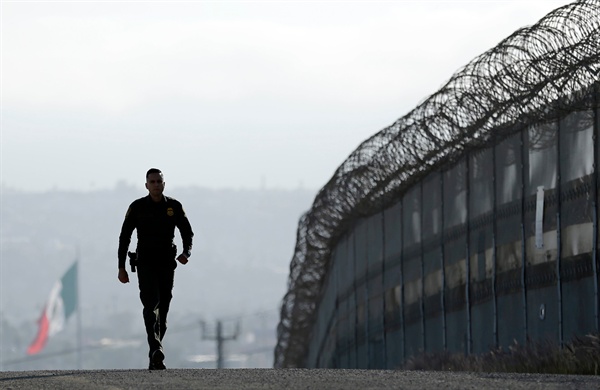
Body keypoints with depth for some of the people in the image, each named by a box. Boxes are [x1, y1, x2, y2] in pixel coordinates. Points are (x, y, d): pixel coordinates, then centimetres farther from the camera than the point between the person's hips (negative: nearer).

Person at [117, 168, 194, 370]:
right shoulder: (137, 207, -1)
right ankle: (156, 350, -35)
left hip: (167, 264, 3)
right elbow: (124, 237, 4)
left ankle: (154, 359, 14)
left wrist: (187, 252, -11)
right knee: (151, 305, -19)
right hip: (145, 264, -3)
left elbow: (187, 232, 10)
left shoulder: (174, 207, 4)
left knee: (163, 309, 5)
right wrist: (121, 267, 0)